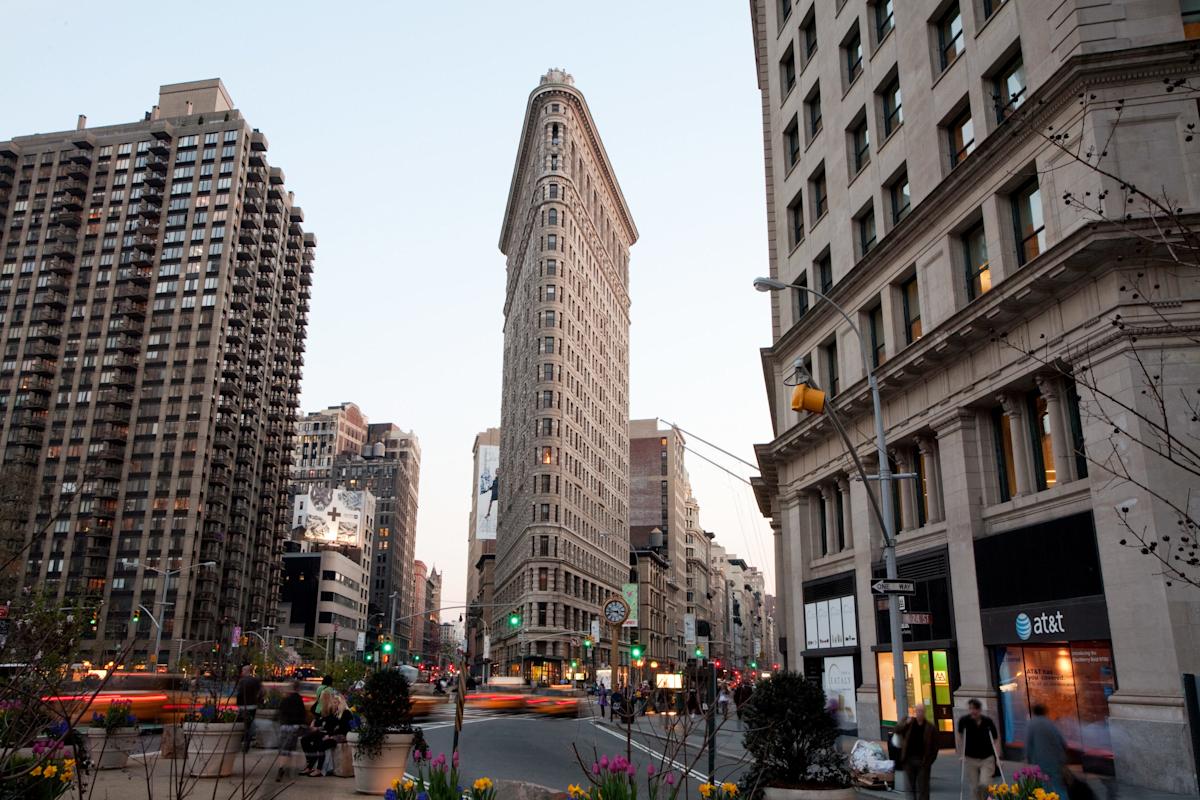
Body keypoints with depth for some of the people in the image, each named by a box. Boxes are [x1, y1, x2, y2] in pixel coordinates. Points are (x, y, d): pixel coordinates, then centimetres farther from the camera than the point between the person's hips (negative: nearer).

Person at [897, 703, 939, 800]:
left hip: (923, 761, -2)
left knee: (922, 788, -1)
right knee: (911, 786, 11)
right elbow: (897, 730, -8)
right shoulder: (908, 722, 4)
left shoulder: (930, 727, -2)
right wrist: (906, 724, -24)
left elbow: (935, 746, 1)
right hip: (909, 759, 2)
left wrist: (930, 760, -5)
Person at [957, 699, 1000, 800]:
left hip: (987, 758, -1)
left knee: (984, 784, -15)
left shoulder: (988, 721, -10)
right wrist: (961, 754, 2)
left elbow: (995, 739, -1)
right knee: (975, 788, 2)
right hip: (971, 759, 1)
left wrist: (997, 757, -9)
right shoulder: (964, 721, -10)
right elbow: (958, 735, 5)